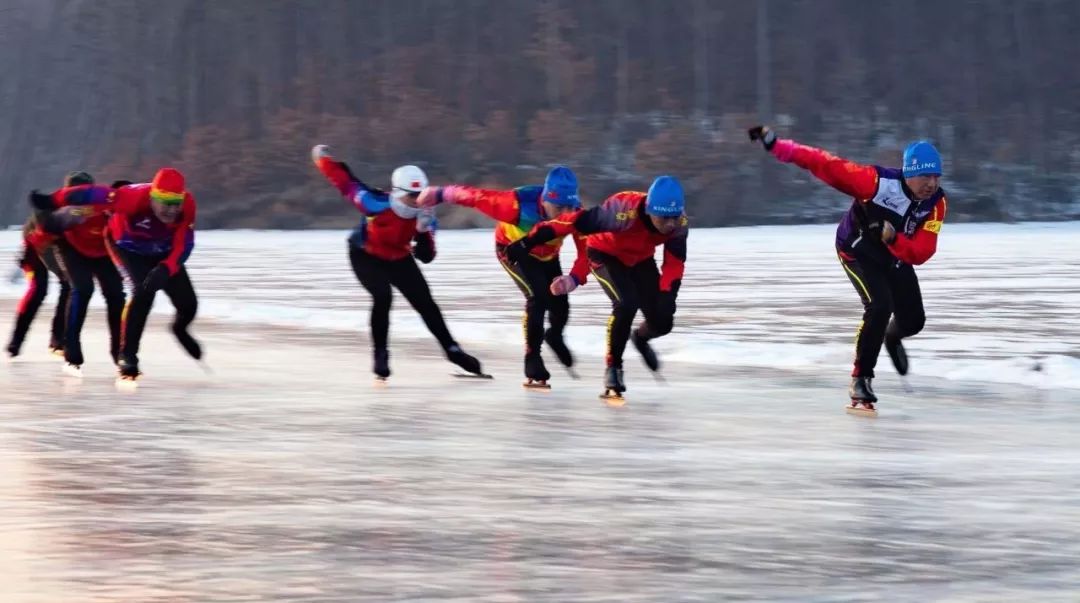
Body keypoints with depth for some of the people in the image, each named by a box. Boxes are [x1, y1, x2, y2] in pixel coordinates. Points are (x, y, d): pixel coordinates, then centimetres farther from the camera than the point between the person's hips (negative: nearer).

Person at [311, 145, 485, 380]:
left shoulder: (424, 216, -23)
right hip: (365, 255, -4)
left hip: (398, 259, 4)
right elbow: (346, 182, -26)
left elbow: (426, 257, -24)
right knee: (383, 297, -25)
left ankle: (452, 350, 18)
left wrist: (423, 231, -40)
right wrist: (324, 158, -25)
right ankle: (380, 356, -13)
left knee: (424, 302, 5)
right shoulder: (375, 204, -35)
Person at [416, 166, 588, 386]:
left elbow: (587, 251, -32)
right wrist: (440, 194, -22)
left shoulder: (576, 214, -32)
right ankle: (533, 364, -10)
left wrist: (574, 279, -50)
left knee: (559, 303, 7)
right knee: (538, 298, -23)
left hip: (547, 254, 4)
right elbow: (477, 197, -33)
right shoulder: (519, 204, -43)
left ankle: (555, 337, 44)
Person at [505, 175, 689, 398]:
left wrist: (667, 294, -30)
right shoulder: (624, 212, -41)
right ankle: (613, 368, -9)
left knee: (662, 321, -1)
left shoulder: (679, 224, -27)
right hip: (605, 254, -5)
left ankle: (640, 338, 36)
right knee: (626, 304, -29)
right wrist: (529, 242, -35)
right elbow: (576, 222, -37)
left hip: (640, 259, 5)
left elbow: (675, 262, -15)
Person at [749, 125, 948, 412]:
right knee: (879, 307, -26)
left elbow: (921, 253, -26)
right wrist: (777, 146, -39)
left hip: (895, 254, 5)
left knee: (913, 320, 9)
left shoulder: (936, 203, -22)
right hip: (857, 250, -5)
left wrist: (894, 239, -46)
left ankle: (892, 337, 48)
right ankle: (860, 378, -11)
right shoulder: (878, 181, -36)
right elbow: (827, 165, -34)